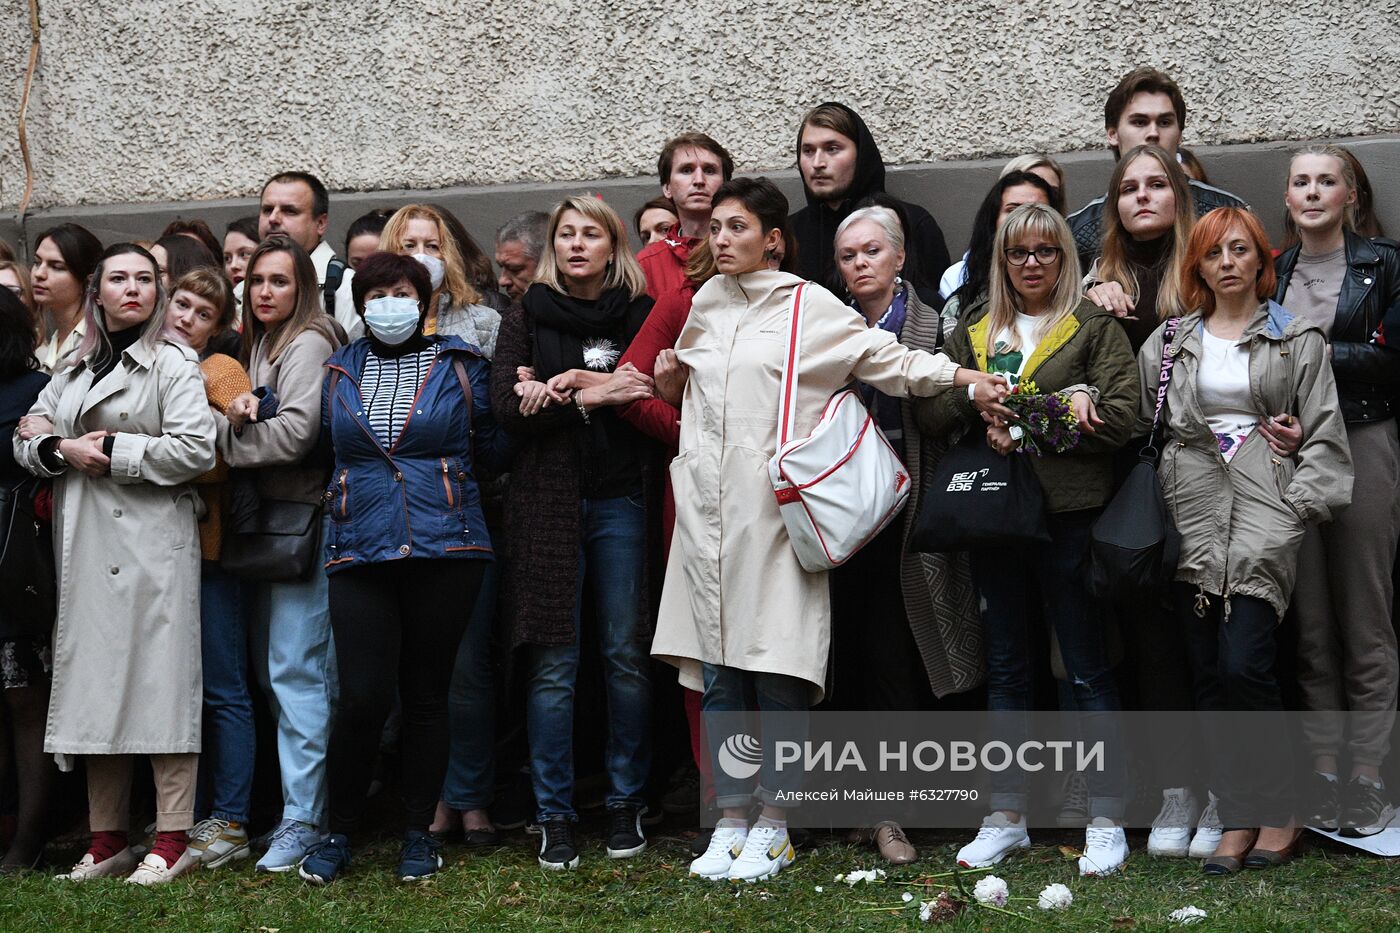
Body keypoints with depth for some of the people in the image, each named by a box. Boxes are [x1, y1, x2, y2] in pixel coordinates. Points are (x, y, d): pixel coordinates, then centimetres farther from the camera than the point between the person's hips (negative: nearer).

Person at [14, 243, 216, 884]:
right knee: (94, 685, 7)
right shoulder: (77, 368, 20)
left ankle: (172, 841, -2)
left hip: (151, 542, -6)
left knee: (159, 682, -7)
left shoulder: (172, 363, 0)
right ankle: (107, 841, 14)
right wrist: (61, 450, -4)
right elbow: (27, 441, 17)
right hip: (85, 548, 6)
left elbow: (195, 450, -12)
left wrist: (112, 451, -10)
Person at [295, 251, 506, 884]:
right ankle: (338, 831, 10)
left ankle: (418, 833, 18)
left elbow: (492, 445, 11)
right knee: (363, 697, -8)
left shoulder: (460, 365, 7)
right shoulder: (338, 373, 13)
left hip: (445, 549, -1)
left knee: (426, 696, 5)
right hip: (359, 555, 1)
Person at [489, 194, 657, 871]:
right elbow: (507, 407, -3)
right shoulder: (526, 319, 10)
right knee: (552, 664, -1)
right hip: (547, 503, 0)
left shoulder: (640, 315, 10)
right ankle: (555, 815, 7)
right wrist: (590, 397, -12)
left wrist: (575, 386, -13)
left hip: (621, 501, 0)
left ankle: (625, 804, 13)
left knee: (626, 655, 1)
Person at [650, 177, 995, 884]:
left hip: (773, 508, -5)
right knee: (716, 677, 4)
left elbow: (886, 358, -3)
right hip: (707, 508, 5)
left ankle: (772, 828, 7)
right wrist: (670, 376, 11)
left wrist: (968, 377, -14)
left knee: (778, 676, -4)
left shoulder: (809, 306, 2)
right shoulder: (706, 304, 17)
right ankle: (731, 821, 13)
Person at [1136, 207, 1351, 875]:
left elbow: (1324, 434, 5)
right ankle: (1238, 819, 8)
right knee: (1209, 676, 0)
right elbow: (1138, 422, 15)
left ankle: (1281, 809, 2)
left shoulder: (1297, 339, 10)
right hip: (1193, 518, 3)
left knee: (1244, 666, -15)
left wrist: (1299, 504, -5)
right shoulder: (1168, 344, 17)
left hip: (1264, 514, -3)